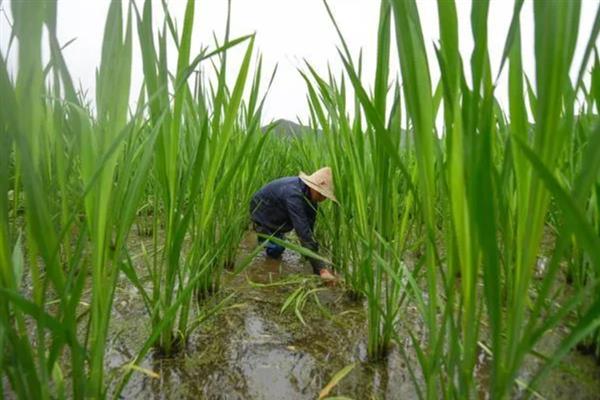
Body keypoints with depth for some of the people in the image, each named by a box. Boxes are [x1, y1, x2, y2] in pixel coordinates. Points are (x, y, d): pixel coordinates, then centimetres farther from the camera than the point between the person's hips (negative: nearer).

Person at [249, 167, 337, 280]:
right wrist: (321, 268, -48)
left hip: (279, 212, 7)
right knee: (275, 250, -15)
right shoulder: (294, 194, -41)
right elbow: (303, 232, -47)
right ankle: (262, 233, 13)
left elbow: (309, 228, -11)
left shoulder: (311, 195, -17)